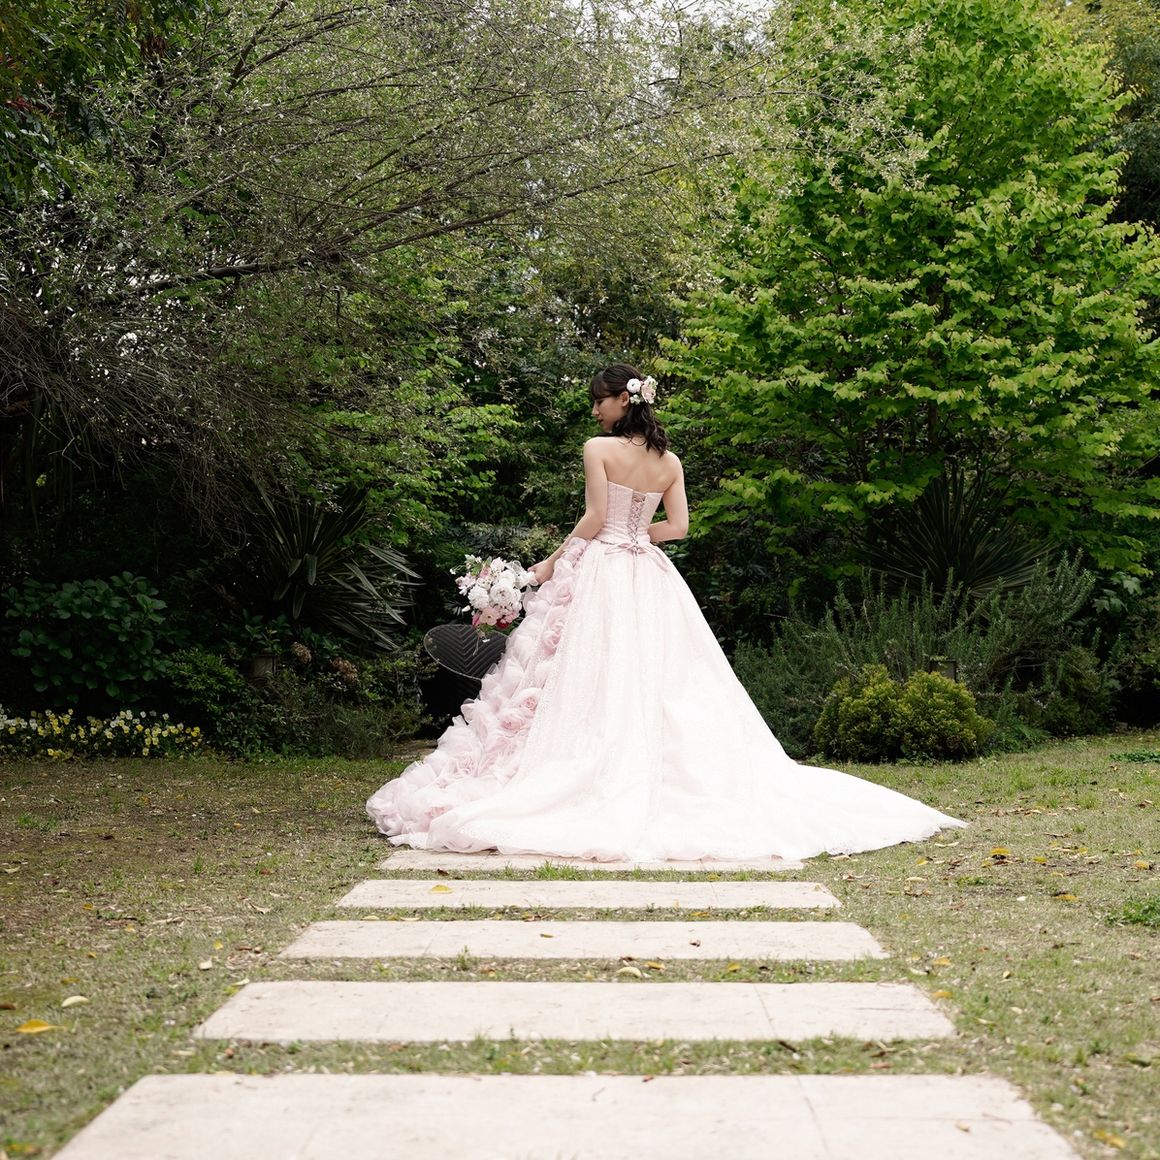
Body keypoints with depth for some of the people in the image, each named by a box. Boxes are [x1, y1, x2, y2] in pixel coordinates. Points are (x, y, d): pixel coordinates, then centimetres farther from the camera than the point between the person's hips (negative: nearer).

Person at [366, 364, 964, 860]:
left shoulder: (598, 449, -7)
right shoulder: (669, 461, 9)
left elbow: (594, 519, -12)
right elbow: (678, 526, 5)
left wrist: (550, 564, -4)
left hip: (598, 572, -6)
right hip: (650, 578, 6)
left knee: (596, 684, -5)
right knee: (664, 682, 7)